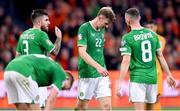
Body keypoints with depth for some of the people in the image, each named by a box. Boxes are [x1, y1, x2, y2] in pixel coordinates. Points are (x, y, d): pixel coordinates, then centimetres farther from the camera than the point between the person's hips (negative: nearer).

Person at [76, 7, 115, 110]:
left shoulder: (102, 30, 11)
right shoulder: (84, 28, -10)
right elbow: (82, 52, -19)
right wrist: (97, 66, -28)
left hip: (102, 74, 6)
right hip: (87, 74, -6)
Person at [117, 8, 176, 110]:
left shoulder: (127, 38, -8)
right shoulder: (152, 34, 6)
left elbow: (126, 61, -13)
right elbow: (160, 56, 8)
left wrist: (120, 83, -12)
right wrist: (169, 75, 15)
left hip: (137, 78, -5)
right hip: (152, 77, 5)